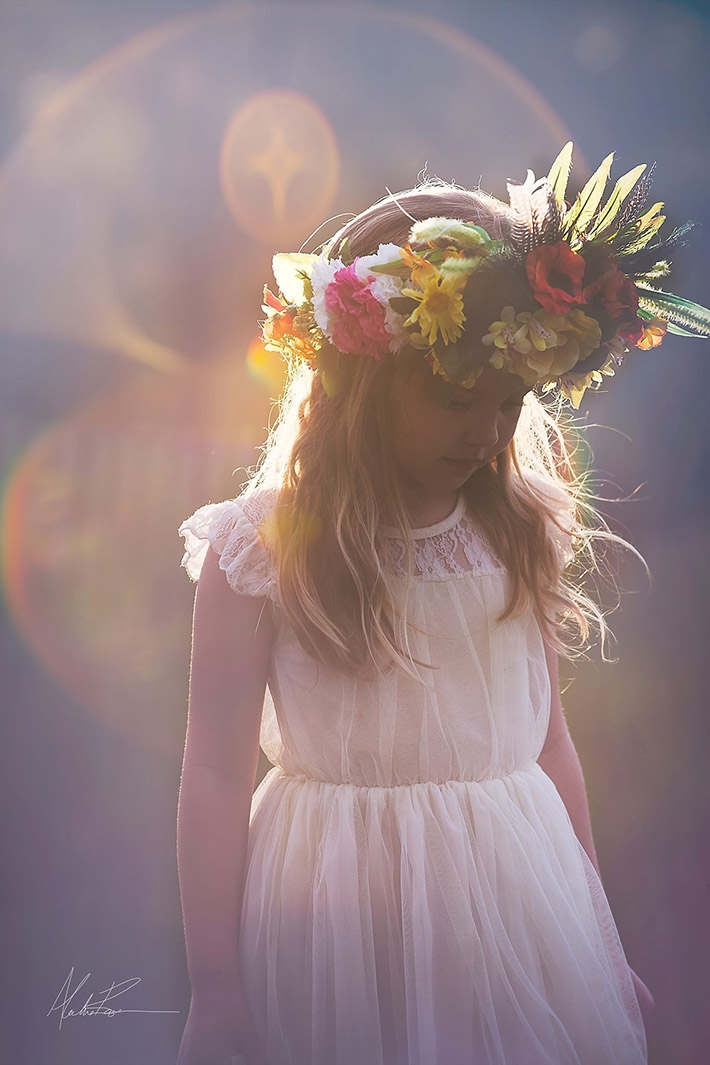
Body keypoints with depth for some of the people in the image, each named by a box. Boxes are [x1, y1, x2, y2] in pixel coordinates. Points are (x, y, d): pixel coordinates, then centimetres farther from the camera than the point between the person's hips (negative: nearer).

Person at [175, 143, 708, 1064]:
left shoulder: (521, 537, 1)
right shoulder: (261, 547, -11)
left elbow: (550, 746, 8)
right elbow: (216, 773, -9)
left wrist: (603, 948, 13)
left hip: (517, 890, 4)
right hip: (337, 914, -3)